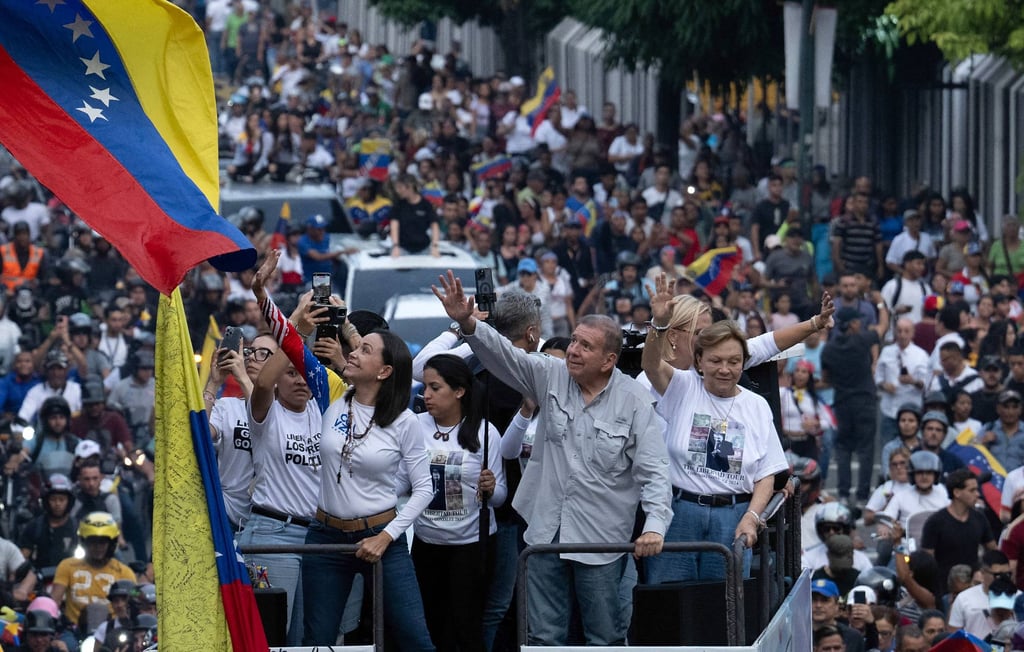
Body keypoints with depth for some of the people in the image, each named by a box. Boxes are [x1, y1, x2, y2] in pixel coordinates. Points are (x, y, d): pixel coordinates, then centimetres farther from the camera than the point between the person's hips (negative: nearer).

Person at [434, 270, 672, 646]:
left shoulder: (633, 400, -8)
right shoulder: (551, 377, 2)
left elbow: (654, 470, -10)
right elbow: (502, 354, -8)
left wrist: (655, 524, -23)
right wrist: (467, 323, -26)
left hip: (601, 539, -3)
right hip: (546, 530, 3)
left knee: (605, 638, 5)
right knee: (544, 636, 8)